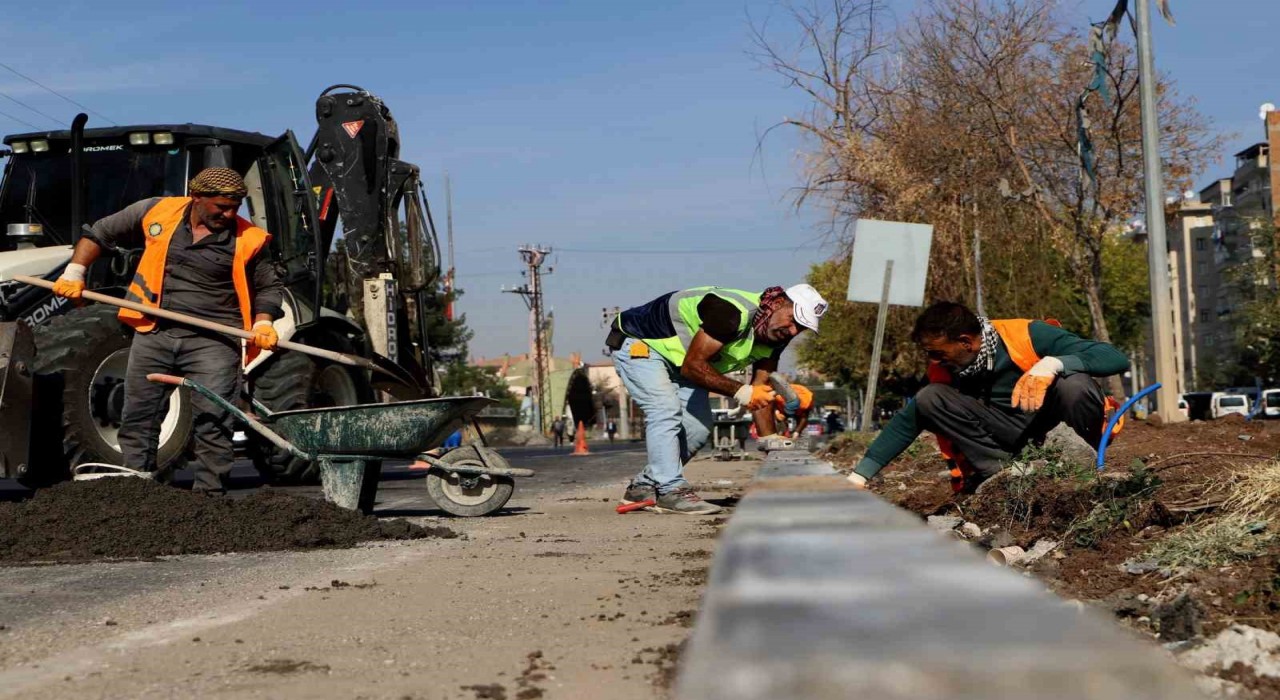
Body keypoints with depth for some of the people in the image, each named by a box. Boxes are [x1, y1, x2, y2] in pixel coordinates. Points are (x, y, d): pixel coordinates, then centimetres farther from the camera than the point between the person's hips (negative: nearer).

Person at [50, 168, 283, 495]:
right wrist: (75, 271, 5)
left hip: (213, 341, -2)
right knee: (138, 419, 9)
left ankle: (209, 494, 1)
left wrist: (264, 322, -8)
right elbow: (101, 233, 13)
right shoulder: (156, 212, 1)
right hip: (154, 335, 2)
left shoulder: (247, 239, -2)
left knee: (214, 420, -7)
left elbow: (269, 286, 9)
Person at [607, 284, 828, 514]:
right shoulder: (732, 313, -36)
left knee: (699, 426, 1)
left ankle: (643, 487, 12)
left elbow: (761, 391, -4)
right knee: (665, 411, -26)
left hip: (677, 358, 9)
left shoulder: (775, 337, -8)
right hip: (637, 343, -9)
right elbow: (692, 366, -34)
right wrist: (741, 392, -35)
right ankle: (671, 491, -21)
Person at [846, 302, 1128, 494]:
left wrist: (1053, 363, -44)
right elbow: (909, 420, 0)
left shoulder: (1027, 335, -22)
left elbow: (1117, 358, -27)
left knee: (1072, 383, -38)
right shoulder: (945, 370, -5)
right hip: (1016, 440, 5)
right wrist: (859, 475, -8)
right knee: (928, 398, -14)